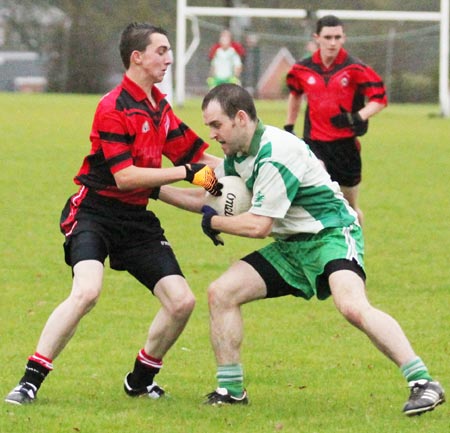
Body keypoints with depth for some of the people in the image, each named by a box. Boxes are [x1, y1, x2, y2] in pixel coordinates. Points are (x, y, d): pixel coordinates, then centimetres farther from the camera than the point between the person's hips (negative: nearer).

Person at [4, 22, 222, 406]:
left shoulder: (159, 107, 12)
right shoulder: (114, 108, -15)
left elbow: (193, 154, 21)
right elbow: (124, 176, -21)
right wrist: (186, 172, -20)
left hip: (136, 220, 8)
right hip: (95, 212, -8)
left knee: (182, 301, -3)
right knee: (87, 291, -30)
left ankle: (141, 380, 19)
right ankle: (31, 381, -21)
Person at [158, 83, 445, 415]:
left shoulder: (275, 153, -23)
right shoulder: (239, 155, 6)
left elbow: (259, 226, -23)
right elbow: (208, 199, 20)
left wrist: (214, 222, -7)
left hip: (332, 235, -9)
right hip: (291, 247, 9)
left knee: (353, 307, -33)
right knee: (221, 292, -3)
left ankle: (423, 382, -29)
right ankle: (231, 389, 6)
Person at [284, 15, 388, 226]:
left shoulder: (355, 70, -9)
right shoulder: (302, 70, 1)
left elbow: (379, 98, -8)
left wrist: (358, 117, -24)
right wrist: (289, 126, 24)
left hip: (345, 143, 0)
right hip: (314, 142, 0)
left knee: (350, 207, 12)